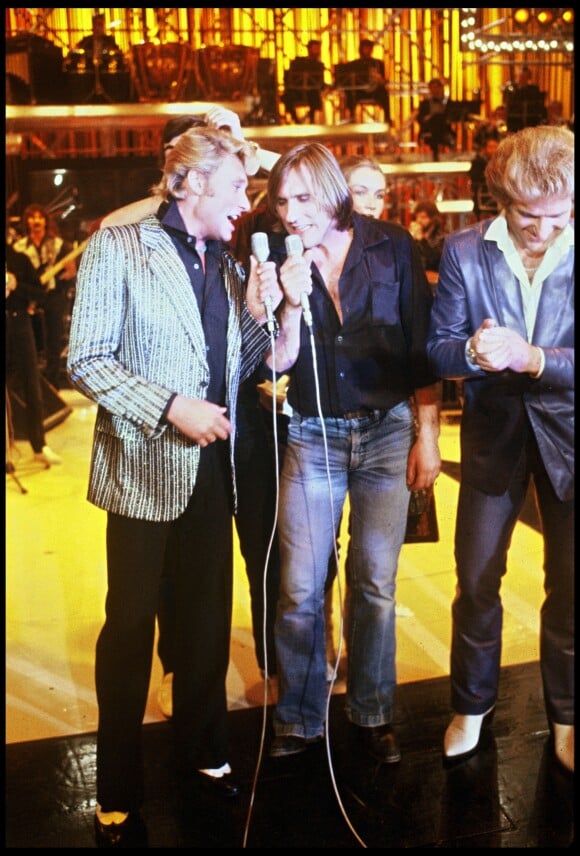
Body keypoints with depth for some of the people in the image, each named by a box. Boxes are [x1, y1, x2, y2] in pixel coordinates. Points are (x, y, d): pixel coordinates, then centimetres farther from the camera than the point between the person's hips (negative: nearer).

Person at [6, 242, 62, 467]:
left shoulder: (20, 260, 3)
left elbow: (40, 294, 0)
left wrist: (17, 285, -17)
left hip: (20, 326, 1)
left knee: (32, 389, 7)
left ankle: (39, 446, 19)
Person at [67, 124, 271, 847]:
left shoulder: (226, 264, 12)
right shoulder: (119, 247, -5)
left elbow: (236, 368, 13)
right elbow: (86, 360, -10)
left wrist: (257, 311, -3)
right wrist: (171, 407, -18)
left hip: (212, 468, 6)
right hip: (145, 470, -5)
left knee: (208, 622, 14)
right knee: (131, 627, 6)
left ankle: (202, 758, 33)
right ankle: (118, 797, 22)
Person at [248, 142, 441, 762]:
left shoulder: (392, 248, -2)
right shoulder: (280, 261, 1)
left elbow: (421, 348, 0)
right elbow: (278, 363, -3)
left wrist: (427, 437, -3)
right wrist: (293, 304, -19)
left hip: (387, 432, 0)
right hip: (312, 436, 1)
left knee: (375, 584, 6)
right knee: (299, 589, 1)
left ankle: (371, 712, 25)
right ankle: (299, 718, 21)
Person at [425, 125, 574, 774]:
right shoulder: (464, 251, -8)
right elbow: (438, 349, -7)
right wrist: (473, 353, -29)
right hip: (494, 432, 1)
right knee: (476, 580, 11)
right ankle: (471, 706, 34)